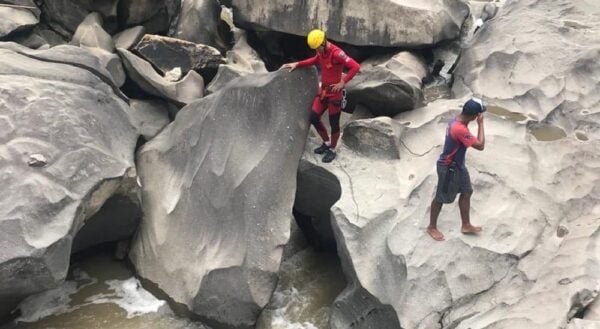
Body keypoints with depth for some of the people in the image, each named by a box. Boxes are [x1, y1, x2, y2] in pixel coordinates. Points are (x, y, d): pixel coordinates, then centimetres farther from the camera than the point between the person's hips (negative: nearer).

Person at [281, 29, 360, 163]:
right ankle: (327, 143, 30)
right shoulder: (321, 51, 1)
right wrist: (297, 64, 12)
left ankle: (332, 150, 23)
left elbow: (356, 67, -29)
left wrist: (342, 82, -29)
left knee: (334, 123, 4)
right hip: (323, 91, 8)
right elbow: (314, 60, 23)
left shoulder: (337, 53, -25)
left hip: (335, 93, -8)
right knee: (314, 118, 10)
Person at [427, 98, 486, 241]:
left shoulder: (457, 120, -2)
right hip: (448, 168, -10)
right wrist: (481, 124, -22)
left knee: (467, 192, 18)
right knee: (441, 198, 8)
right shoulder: (460, 129, -35)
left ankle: (466, 225, 32)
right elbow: (480, 146, -27)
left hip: (458, 165, 10)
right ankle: (432, 227, 27)